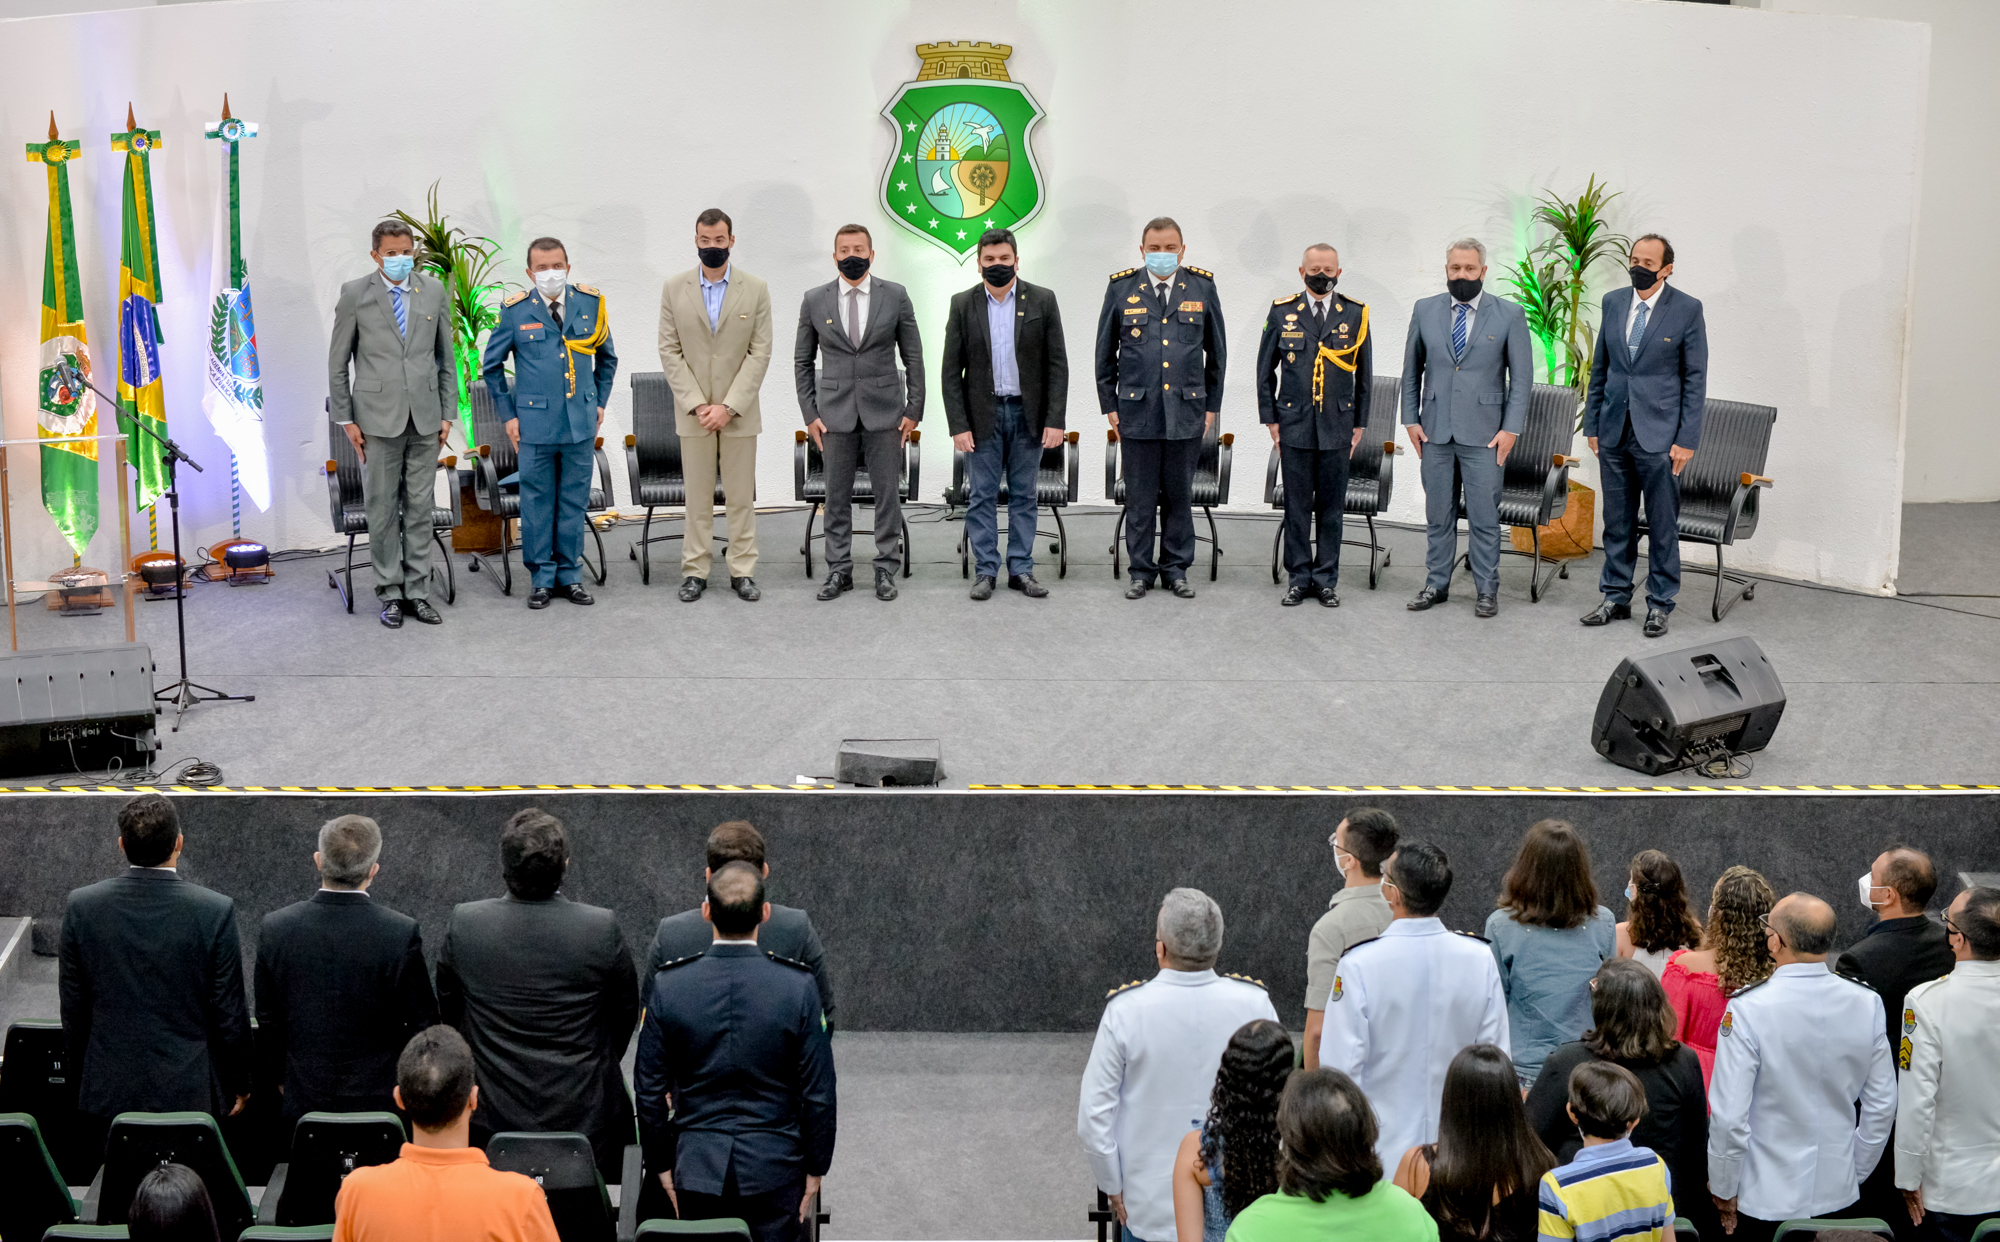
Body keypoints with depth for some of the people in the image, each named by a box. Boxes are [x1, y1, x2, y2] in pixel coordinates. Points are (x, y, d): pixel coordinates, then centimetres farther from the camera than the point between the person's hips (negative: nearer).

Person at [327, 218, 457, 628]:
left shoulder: (433, 291, 7)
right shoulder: (355, 294, -1)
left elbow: (447, 356, 11)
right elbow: (337, 362, 2)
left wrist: (448, 412, 6)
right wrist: (345, 419, -2)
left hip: (424, 418, 2)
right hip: (378, 419, -2)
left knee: (420, 509, 6)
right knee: (383, 509, 3)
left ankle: (418, 591, 13)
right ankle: (390, 593, 12)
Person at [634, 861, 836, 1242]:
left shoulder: (667, 985, -8)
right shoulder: (798, 986, -12)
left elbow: (650, 1090, -1)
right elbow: (819, 1093, -7)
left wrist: (662, 1167, 10)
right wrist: (814, 1171, 5)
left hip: (697, 1170, 1)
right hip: (774, 1169, -1)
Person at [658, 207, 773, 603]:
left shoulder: (755, 289, 0)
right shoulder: (674, 288, 3)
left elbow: (760, 352, -4)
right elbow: (669, 351, 0)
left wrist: (729, 406, -12)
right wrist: (696, 404, -10)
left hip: (738, 411, 0)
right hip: (693, 410, 0)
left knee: (741, 496, 4)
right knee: (697, 496, 4)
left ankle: (743, 571, 11)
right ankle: (695, 571, 10)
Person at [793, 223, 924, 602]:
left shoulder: (895, 296, 1)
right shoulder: (814, 301, 2)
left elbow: (913, 357, 3)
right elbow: (802, 361, 8)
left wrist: (913, 410, -2)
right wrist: (810, 413, 2)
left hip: (884, 411, -1)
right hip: (836, 412, 1)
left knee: (888, 492, 2)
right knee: (837, 495, 5)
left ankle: (886, 570, 10)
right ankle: (839, 570, 13)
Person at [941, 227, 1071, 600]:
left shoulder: (1042, 300, 0)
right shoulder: (963, 305, 0)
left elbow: (1057, 365, -1)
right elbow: (951, 371, 0)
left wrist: (1055, 420, -8)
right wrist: (958, 426, -7)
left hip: (1028, 413, 0)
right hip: (982, 415, 0)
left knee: (1024, 496, 6)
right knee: (982, 496, 3)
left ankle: (1021, 570, 13)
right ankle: (985, 571, 10)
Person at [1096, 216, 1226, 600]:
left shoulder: (1202, 287, 4)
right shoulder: (1121, 288, 2)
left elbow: (1216, 353, 11)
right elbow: (1104, 353, 8)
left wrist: (1212, 406, 8)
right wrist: (1109, 405, 5)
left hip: (1187, 412, 1)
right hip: (1137, 411, -1)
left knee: (1180, 496, 7)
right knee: (1140, 497, 3)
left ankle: (1176, 569, 17)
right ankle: (1142, 571, 13)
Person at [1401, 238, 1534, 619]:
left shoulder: (1509, 315, -1)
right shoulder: (1425, 311, 6)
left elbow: (1522, 377, 0)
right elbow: (1411, 371, 12)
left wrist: (1511, 429, -7)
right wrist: (1411, 419, 4)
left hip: (1484, 433, -2)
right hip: (1435, 431, 3)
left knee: (1484, 517, 1)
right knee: (1438, 515, 10)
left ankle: (1487, 591, 9)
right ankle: (1437, 585, 19)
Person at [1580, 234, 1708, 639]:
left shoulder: (1687, 310, -5)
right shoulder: (1613, 302, 8)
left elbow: (1695, 378, -5)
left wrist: (1687, 439, -9)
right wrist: (1592, 423, 11)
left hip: (1658, 435, -4)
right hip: (1615, 432, 4)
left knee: (1663, 525, 2)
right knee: (1617, 521, 11)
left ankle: (1660, 603, 12)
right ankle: (1616, 598, 22)